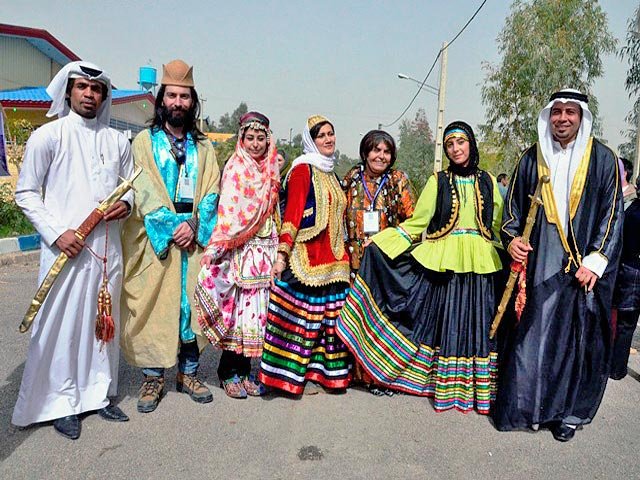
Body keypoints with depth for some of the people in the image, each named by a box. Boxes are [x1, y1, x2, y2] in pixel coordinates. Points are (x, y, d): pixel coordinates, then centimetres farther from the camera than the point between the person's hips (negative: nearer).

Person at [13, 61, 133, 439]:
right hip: (66, 247, -4)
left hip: (108, 248, 4)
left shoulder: (117, 141, 12)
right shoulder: (48, 136, 0)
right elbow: (26, 193, 0)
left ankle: (98, 394, 26)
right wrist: (56, 232, -12)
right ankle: (63, 402, 17)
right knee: (61, 324, 1)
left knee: (104, 322, 11)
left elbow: (131, 184, 20)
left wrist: (127, 203, -3)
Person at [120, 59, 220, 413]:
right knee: (153, 305, 0)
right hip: (154, 240, -2)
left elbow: (211, 191, 5)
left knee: (192, 304, 3)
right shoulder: (144, 141, 6)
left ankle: (188, 373, 17)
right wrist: (170, 226, -14)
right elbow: (142, 191, -4)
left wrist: (194, 225, -11)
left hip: (194, 239, 2)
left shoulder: (203, 147, 14)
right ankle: (153, 377, 13)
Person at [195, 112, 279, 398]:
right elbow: (228, 210, -13)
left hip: (265, 250, 5)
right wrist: (217, 248, -20)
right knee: (236, 308, -2)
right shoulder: (235, 168, -3)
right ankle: (229, 373, 12)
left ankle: (243, 371, 18)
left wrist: (278, 250, 15)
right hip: (239, 250, -5)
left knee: (255, 309, 8)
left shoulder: (270, 171, 14)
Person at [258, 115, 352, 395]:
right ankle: (291, 374, 9)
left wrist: (343, 255, 19)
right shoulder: (302, 169, -3)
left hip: (332, 260, 7)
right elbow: (292, 213, -13)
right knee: (301, 315, -3)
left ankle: (316, 370, 19)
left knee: (327, 317, 8)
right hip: (306, 258, -7)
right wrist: (282, 253, -21)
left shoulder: (330, 174, 19)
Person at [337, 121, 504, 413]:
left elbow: (498, 225, 15)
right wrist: (380, 241, -6)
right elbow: (417, 223, 2)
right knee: (448, 322, 1)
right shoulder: (438, 181, 5)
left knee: (479, 323, 3)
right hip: (445, 264, -1)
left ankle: (479, 388, 15)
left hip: (480, 267, 2)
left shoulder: (488, 182, 11)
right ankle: (447, 387, 12)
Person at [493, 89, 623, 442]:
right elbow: (513, 205, 13)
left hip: (582, 268, -1)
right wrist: (512, 238, -4)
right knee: (530, 333, 1)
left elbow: (613, 213, 1)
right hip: (537, 264, 1)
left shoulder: (602, 159, 3)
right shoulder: (532, 159, 9)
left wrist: (595, 261, -8)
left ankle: (569, 411, 21)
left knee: (578, 337, 5)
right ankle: (525, 405, 16)